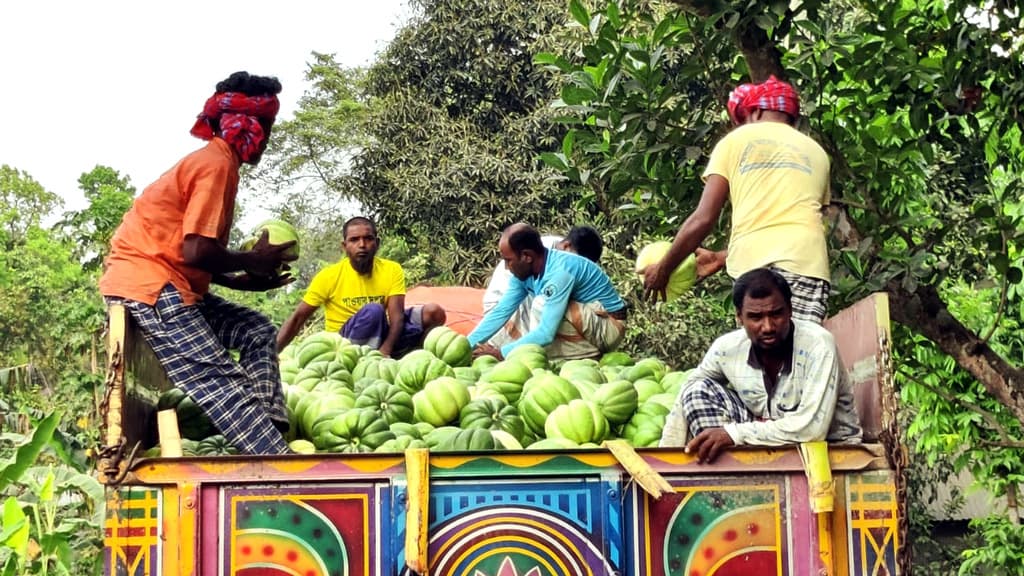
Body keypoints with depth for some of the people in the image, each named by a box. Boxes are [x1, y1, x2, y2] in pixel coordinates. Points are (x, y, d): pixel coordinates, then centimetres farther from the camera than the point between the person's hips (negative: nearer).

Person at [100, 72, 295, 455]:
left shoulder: (213, 162, 19)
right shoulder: (217, 164, -11)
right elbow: (196, 251, -20)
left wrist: (241, 280, 8)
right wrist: (253, 261, -6)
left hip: (170, 285, 10)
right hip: (148, 284, -10)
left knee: (257, 331, 11)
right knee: (221, 381, -17)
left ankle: (271, 430, -1)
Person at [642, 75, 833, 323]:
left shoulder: (736, 140, 17)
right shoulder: (816, 152, 25)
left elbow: (703, 219, 9)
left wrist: (663, 269, 21)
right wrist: (721, 258, 35)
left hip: (752, 265, -1)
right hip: (806, 264, 1)